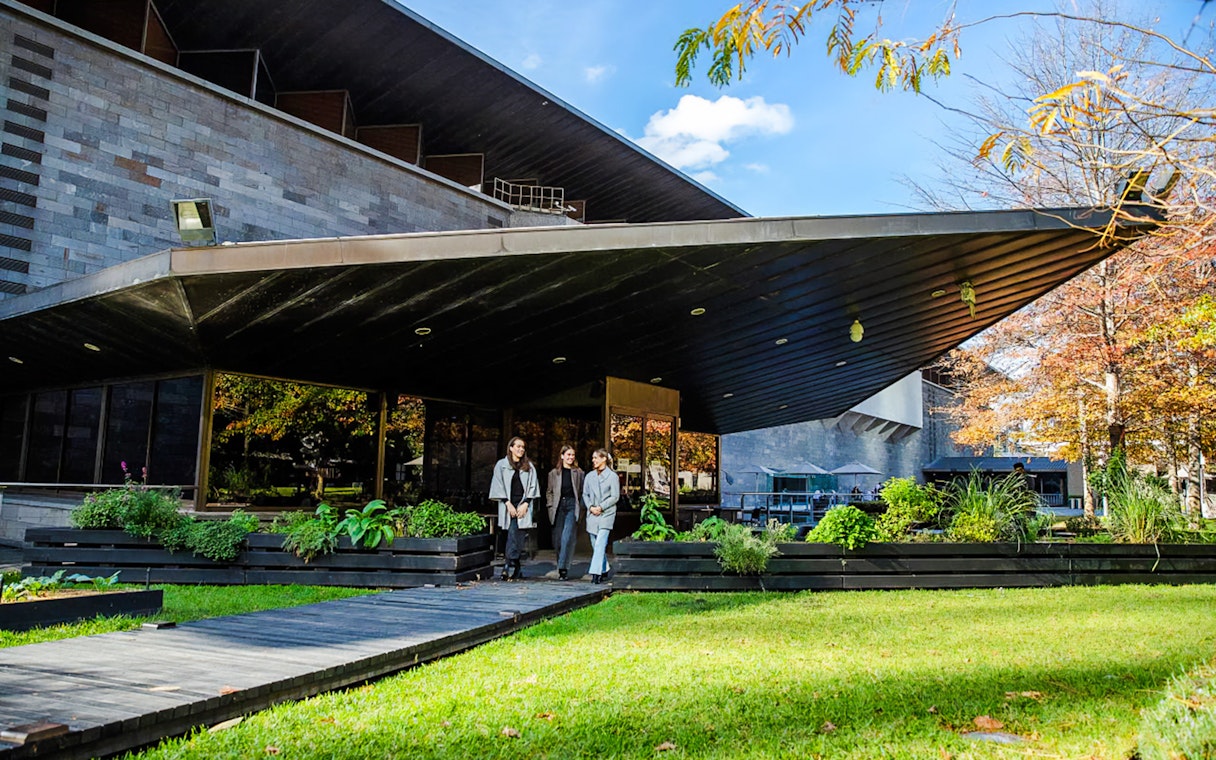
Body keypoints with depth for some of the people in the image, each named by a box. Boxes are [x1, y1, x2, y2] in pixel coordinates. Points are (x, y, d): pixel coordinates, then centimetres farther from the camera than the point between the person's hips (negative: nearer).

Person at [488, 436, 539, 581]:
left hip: (523, 505, 2)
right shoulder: (501, 465, 7)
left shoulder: (529, 467, 12)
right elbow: (499, 486, 3)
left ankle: (509, 567, -4)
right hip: (508, 505, -2)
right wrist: (508, 503, -6)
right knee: (513, 535, -12)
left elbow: (532, 487, 9)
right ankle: (516, 569, -10)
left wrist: (525, 504, -3)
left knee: (519, 538, -6)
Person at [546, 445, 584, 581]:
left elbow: (582, 492, 10)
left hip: (572, 505, -2)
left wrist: (580, 508, 2)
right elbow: (550, 492, 15)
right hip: (558, 506, 2)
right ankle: (562, 566, 17)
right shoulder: (554, 473, 11)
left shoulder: (578, 472, 8)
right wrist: (551, 507, 6)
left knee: (567, 537, -15)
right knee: (557, 539, 3)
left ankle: (563, 568, -14)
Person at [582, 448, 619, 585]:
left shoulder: (612, 476, -2)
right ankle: (604, 570, 27)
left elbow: (615, 497, -4)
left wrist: (601, 507, -12)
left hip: (606, 514, -5)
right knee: (595, 544, 10)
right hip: (592, 514, 5)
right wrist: (590, 507, -4)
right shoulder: (589, 476, 12)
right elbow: (585, 494, 14)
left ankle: (596, 572, -20)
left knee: (600, 543, -15)